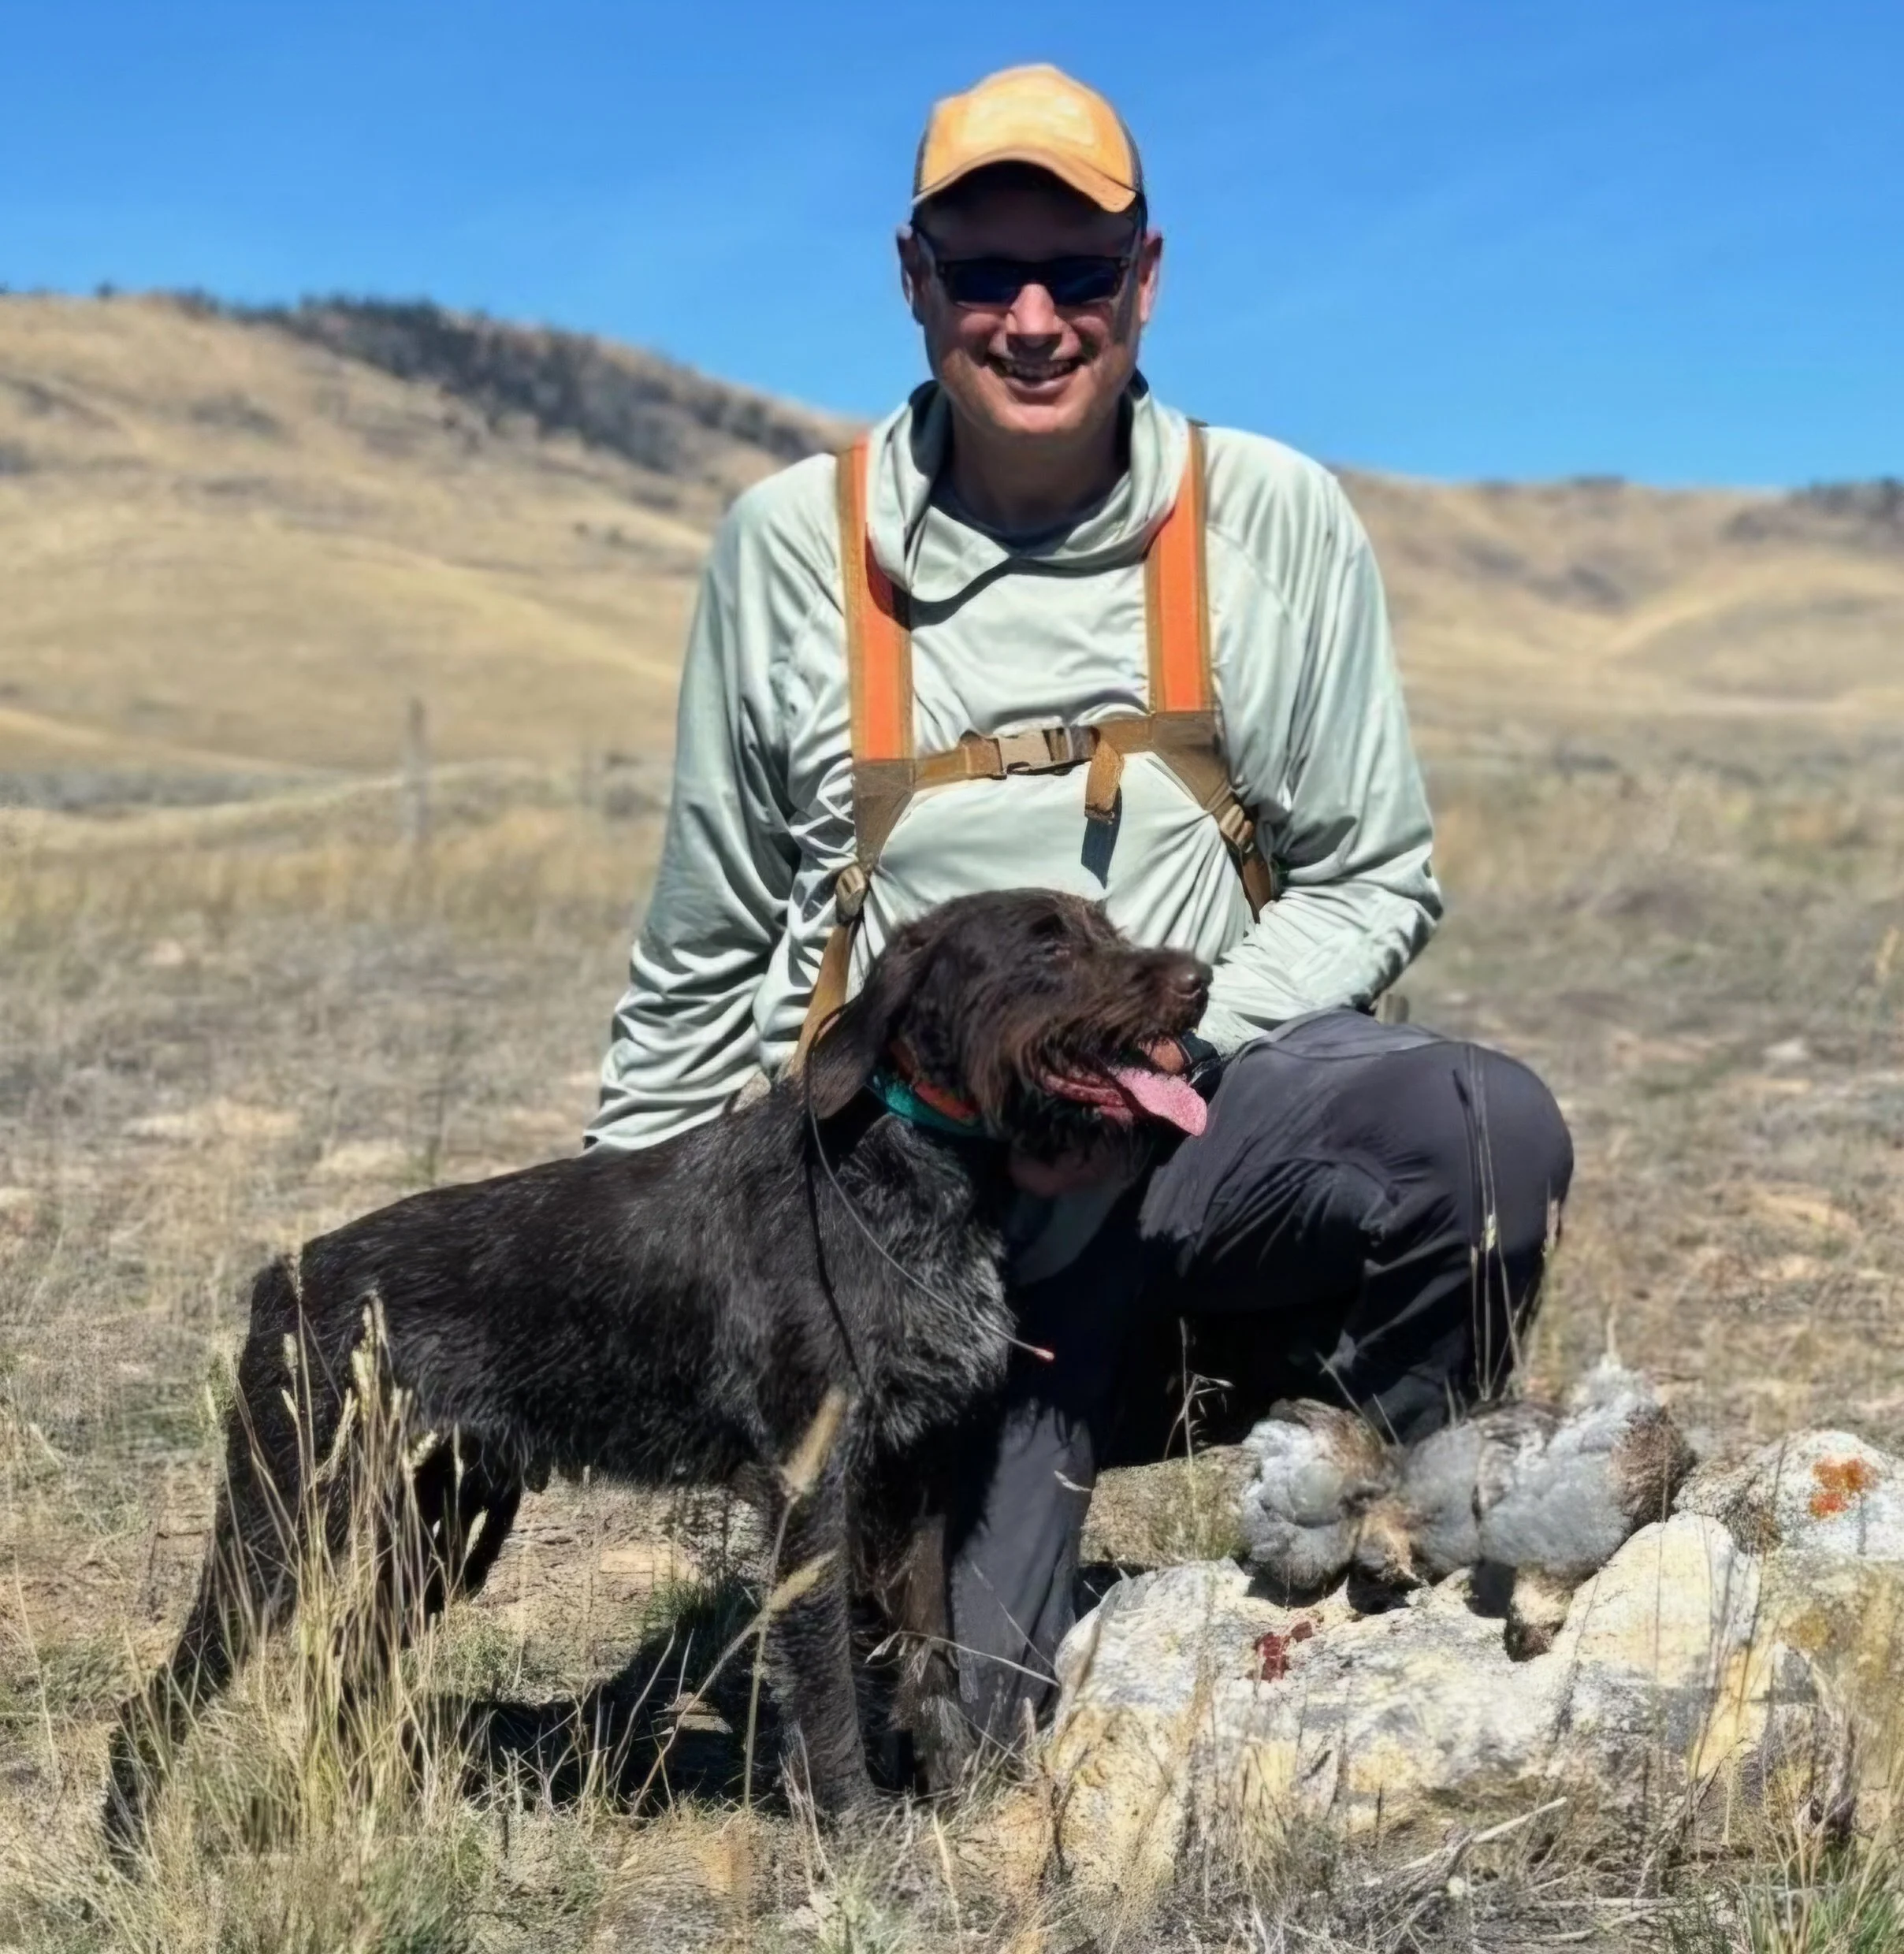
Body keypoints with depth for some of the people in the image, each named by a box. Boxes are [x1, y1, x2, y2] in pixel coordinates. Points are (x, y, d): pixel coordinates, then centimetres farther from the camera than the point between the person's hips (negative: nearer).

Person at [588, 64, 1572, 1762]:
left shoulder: (1276, 518, -3)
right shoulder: (795, 543, -1)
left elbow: (1373, 880, 1)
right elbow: (707, 949, 9)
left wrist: (1169, 1047, -17)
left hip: (1204, 1134, 0)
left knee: (1484, 1127, -32)